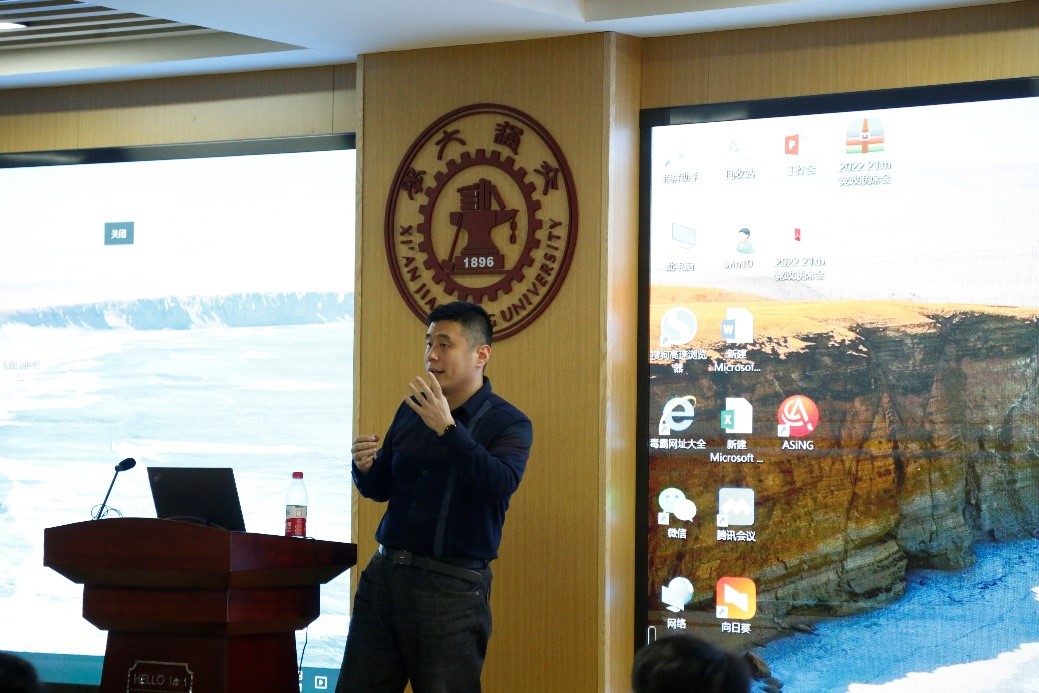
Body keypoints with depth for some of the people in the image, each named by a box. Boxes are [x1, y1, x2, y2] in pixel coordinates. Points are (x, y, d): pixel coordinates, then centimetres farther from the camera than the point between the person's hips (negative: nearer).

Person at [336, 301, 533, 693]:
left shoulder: (508, 424, -4)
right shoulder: (410, 410, 12)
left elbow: (502, 484, -23)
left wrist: (448, 429, -27)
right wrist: (365, 468, -5)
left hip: (451, 585, -5)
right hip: (385, 571, 5)